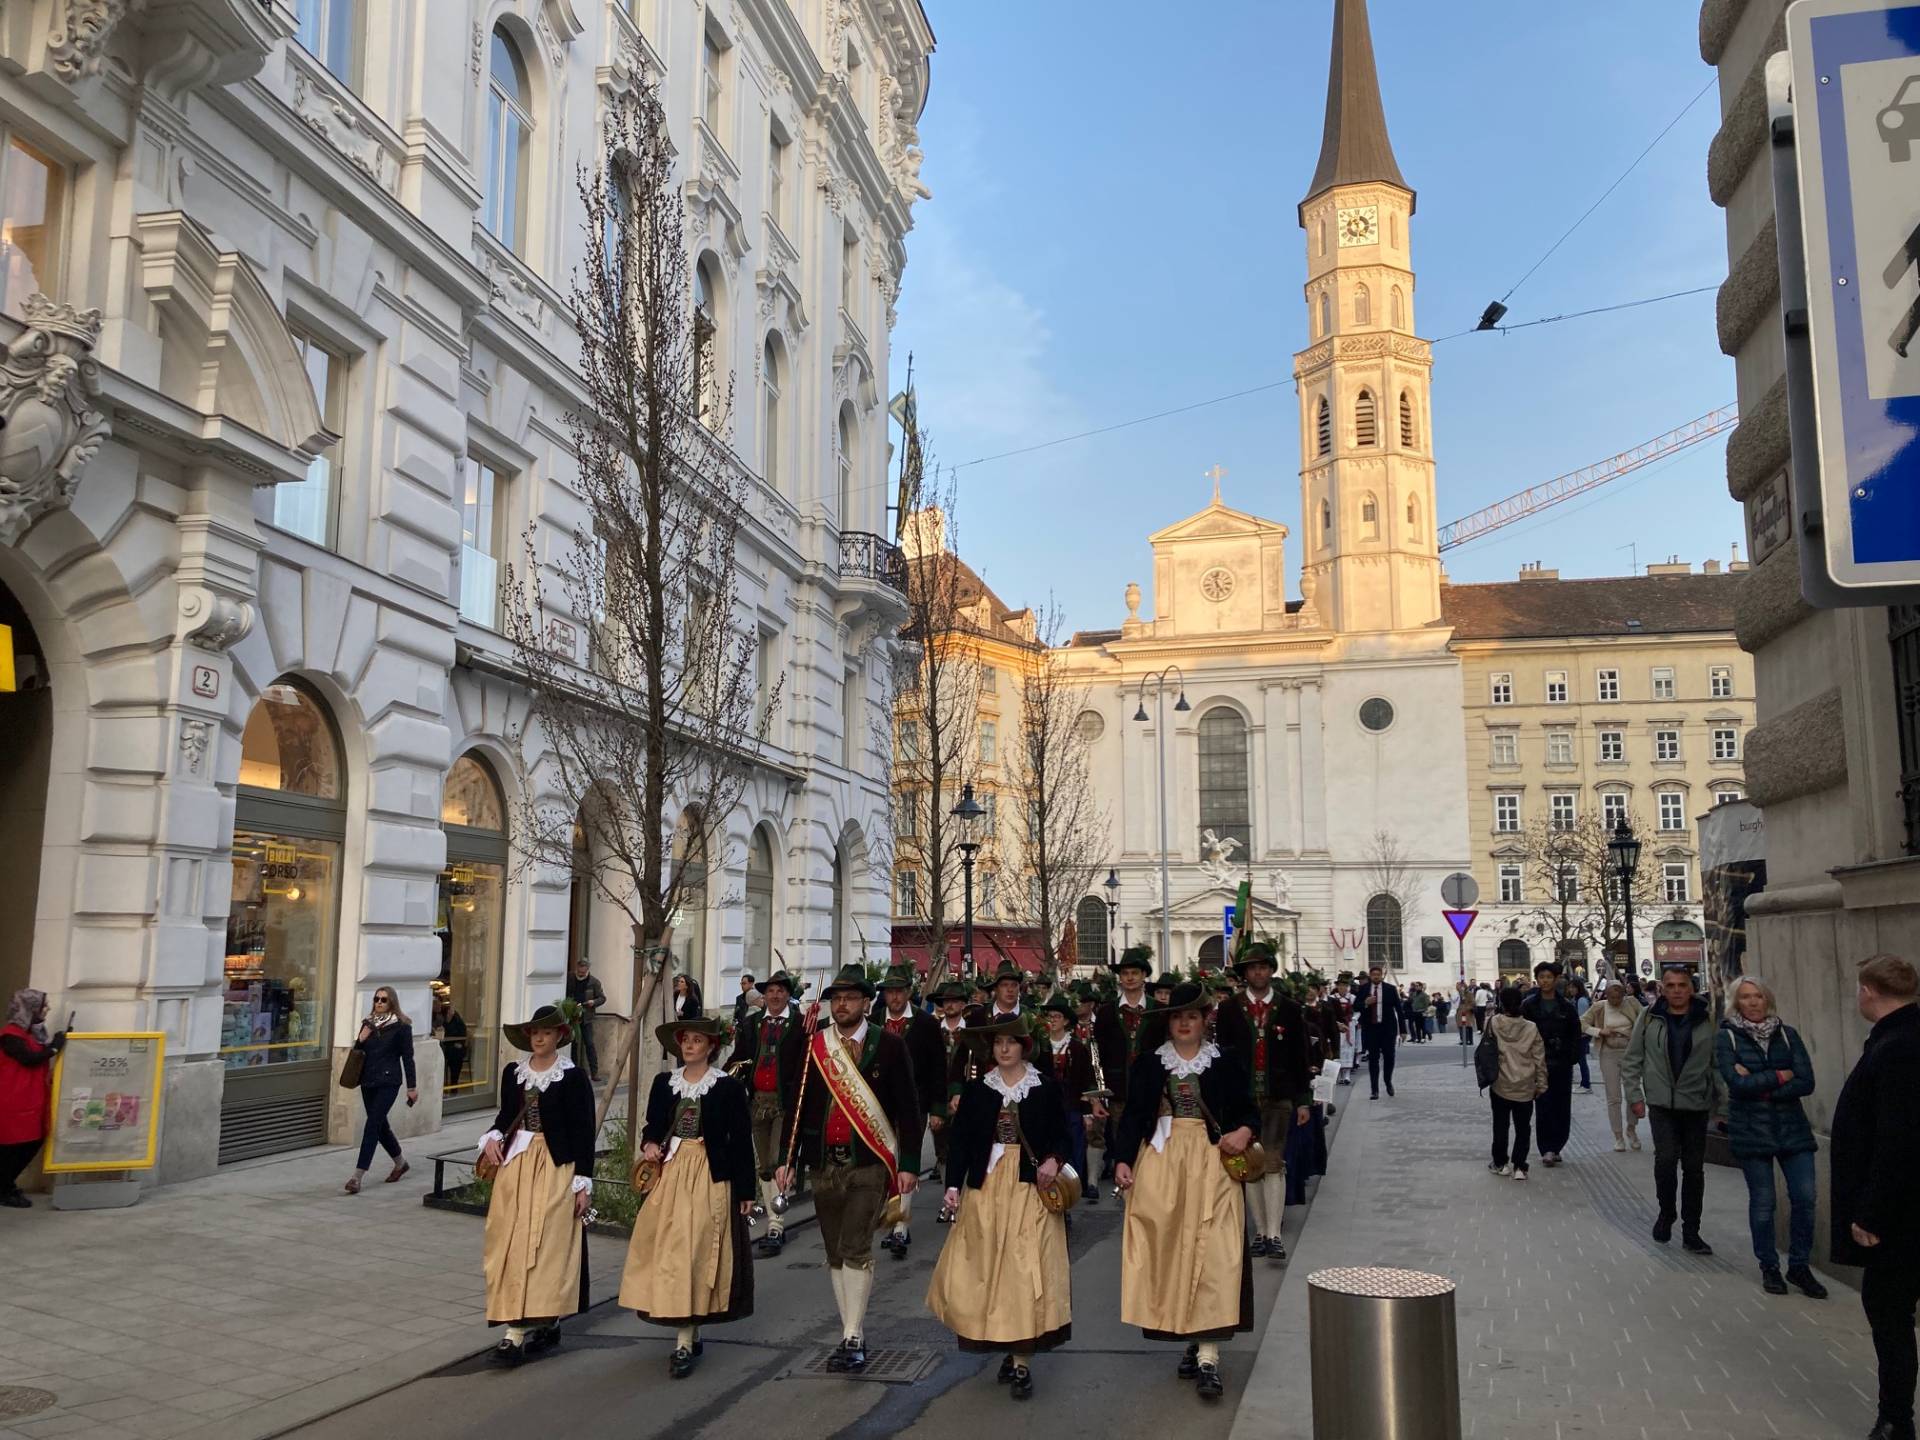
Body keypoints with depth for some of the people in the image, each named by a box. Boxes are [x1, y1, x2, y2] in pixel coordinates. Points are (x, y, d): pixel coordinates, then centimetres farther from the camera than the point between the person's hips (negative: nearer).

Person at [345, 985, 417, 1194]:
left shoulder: (401, 1026, -6)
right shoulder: (369, 1023, 10)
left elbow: (407, 1057, -5)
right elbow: (358, 1052, 14)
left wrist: (412, 1086, -6)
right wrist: (361, 1038, -7)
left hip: (388, 1082, -7)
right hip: (368, 1081, 7)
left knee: (372, 1125, -13)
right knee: (380, 1125, 15)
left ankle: (358, 1177, -14)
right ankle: (400, 1163, 35)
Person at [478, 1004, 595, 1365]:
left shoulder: (573, 1076, -7)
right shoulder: (513, 1072, 7)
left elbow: (583, 1131, -6)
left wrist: (583, 1182, -9)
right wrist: (493, 1136, -4)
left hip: (556, 1168, -5)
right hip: (515, 1164, 6)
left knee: (544, 1244, -7)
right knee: (511, 1244, 6)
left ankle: (518, 1336, -6)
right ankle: (545, 1325, 17)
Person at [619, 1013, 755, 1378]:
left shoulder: (729, 1087, -4)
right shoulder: (663, 1082, 8)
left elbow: (741, 1141, -2)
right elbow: (652, 1126, 15)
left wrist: (746, 1191, -2)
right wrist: (649, 1144, -9)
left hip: (710, 1179, -4)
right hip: (668, 1175, 4)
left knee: (694, 1254, -8)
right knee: (666, 1253, 6)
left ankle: (684, 1344, -4)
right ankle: (689, 1334, 21)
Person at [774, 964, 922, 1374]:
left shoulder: (889, 1046, -2)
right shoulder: (811, 1045, 6)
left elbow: (908, 1109, -1)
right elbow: (795, 1105, 9)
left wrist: (909, 1164, -6)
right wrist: (786, 1158, 3)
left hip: (869, 1163, -4)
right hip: (824, 1163, 4)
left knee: (855, 1249, -11)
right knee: (835, 1253, 10)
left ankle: (851, 1339, -4)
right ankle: (851, 1336, 20)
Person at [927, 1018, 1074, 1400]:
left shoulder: (1046, 1088, 2)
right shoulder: (976, 1090, 5)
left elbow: (1063, 1136, 4)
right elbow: (959, 1140, 4)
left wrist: (1054, 1160, -16)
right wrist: (953, 1184, -6)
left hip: (1031, 1188, -2)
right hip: (985, 1187, 2)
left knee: (1026, 1269, -6)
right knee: (986, 1268, 3)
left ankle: (1022, 1361, 1)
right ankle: (1007, 1348, 21)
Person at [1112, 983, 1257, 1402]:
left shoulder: (1224, 1062, 5)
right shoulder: (1149, 1062, 7)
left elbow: (1248, 1111, 9)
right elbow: (1132, 1114, 5)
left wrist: (1244, 1131, -13)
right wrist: (1123, 1159, -6)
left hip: (1211, 1162, -1)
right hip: (1160, 1162, 2)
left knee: (1212, 1252, -10)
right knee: (1167, 1250, 2)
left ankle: (1209, 1356, -11)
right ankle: (1191, 1342, 18)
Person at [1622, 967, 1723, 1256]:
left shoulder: (1707, 1021, 1)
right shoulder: (1649, 1019, 0)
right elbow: (1632, 1061, 6)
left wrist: (1720, 1097, -1)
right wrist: (1635, 1096, 1)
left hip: (1696, 1104, 1)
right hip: (1661, 1103, -1)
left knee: (1694, 1167, 6)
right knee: (1666, 1158, -14)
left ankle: (1691, 1232, 18)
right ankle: (1666, 1213, 12)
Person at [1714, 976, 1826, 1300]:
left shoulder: (1786, 1034, 4)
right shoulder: (1727, 1038, -3)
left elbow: (1806, 1082, -6)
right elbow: (1736, 1082, -16)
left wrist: (1758, 1085, -14)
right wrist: (1780, 1076, -9)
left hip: (1792, 1127, 2)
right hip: (1751, 1131, -2)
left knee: (1804, 1197, -2)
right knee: (1762, 1201, 4)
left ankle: (1799, 1266, 16)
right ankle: (1769, 1267, 21)